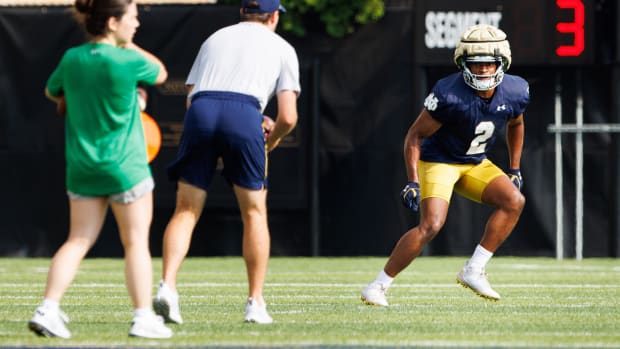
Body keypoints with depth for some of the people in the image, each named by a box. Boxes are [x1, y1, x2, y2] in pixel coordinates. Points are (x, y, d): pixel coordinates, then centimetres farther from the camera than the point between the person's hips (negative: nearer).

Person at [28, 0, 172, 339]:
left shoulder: (71, 59, 1)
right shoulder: (128, 62, -16)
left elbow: (52, 92, 20)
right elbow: (160, 72, 5)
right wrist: (127, 45, 13)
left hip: (81, 166, 5)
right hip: (125, 165, -5)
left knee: (78, 241, 7)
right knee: (136, 242, 4)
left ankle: (48, 309, -3)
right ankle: (143, 317, 6)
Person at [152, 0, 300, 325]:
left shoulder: (215, 38, 31)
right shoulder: (281, 48, 21)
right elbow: (288, 117, 11)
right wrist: (272, 139, 33)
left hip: (200, 111, 2)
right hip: (244, 113, -2)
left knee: (186, 210, 5)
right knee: (254, 212, 10)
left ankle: (167, 286, -14)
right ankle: (255, 303, 8)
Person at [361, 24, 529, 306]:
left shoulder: (515, 92, -11)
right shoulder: (449, 94, -28)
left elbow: (515, 124, 14)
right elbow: (415, 135, -18)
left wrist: (515, 169, 14)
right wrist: (413, 182, -24)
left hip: (475, 164, 6)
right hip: (438, 162, -6)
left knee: (514, 201, -14)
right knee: (431, 225, -23)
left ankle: (473, 271, -8)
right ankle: (378, 287, -12)